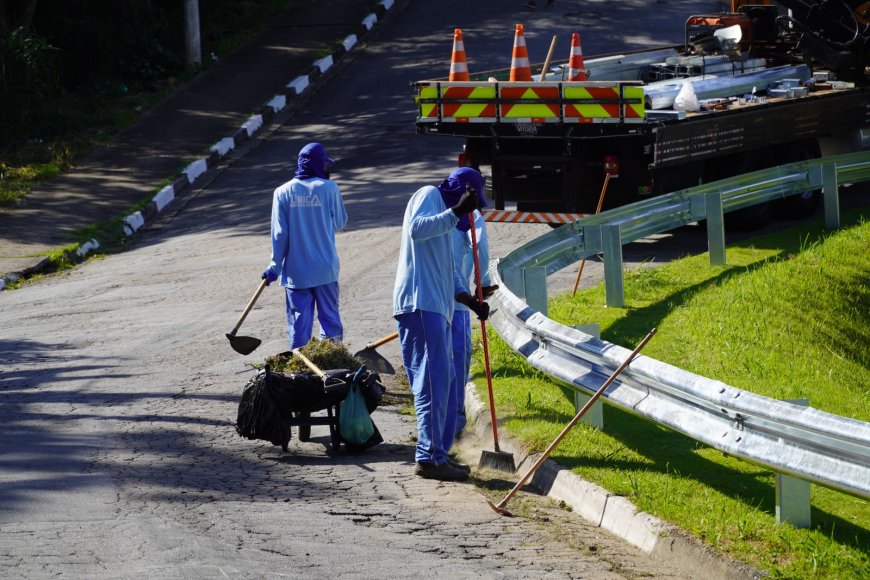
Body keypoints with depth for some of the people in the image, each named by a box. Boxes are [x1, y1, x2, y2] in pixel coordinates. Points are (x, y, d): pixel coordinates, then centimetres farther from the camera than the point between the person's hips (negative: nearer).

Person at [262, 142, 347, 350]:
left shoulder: (283, 192, -3)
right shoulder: (329, 188, -7)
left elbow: (279, 233, -3)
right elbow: (340, 222, 3)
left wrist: (275, 266, 4)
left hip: (296, 271, 1)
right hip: (325, 269, -1)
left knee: (299, 320, 6)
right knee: (329, 318, 8)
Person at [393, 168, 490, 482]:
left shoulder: (444, 218, 28)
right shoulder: (429, 195, -1)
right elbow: (416, 229, -23)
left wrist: (473, 302, 18)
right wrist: (457, 211, -23)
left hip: (435, 306, 11)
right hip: (420, 303, -11)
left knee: (444, 381, 14)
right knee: (433, 379, -12)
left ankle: (439, 453, 21)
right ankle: (429, 458, -13)